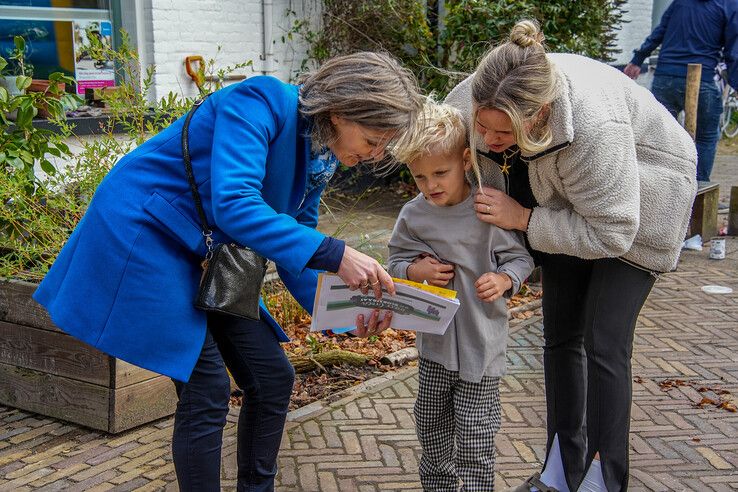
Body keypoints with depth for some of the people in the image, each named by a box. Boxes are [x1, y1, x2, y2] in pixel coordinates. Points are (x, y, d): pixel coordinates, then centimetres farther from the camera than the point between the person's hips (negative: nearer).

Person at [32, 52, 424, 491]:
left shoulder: (321, 157, 1)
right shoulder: (261, 103, -25)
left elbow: (292, 244, 5)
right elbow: (233, 205, -38)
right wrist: (335, 255, -41)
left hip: (210, 255, 8)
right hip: (145, 232, -8)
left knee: (273, 379, 6)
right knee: (206, 391, -10)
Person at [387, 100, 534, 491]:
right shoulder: (414, 214, -5)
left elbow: (521, 257, -4)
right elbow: (395, 260, 7)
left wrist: (503, 279, -24)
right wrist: (417, 270, -14)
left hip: (481, 340, -4)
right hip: (435, 340, 5)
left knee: (475, 430, 4)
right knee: (430, 422, 20)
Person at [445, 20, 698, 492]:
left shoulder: (594, 126, -45)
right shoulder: (467, 104, -28)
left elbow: (611, 233, -36)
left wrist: (523, 219, -36)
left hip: (635, 207, -6)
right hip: (564, 205, 6)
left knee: (604, 344, -11)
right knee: (561, 337, 10)